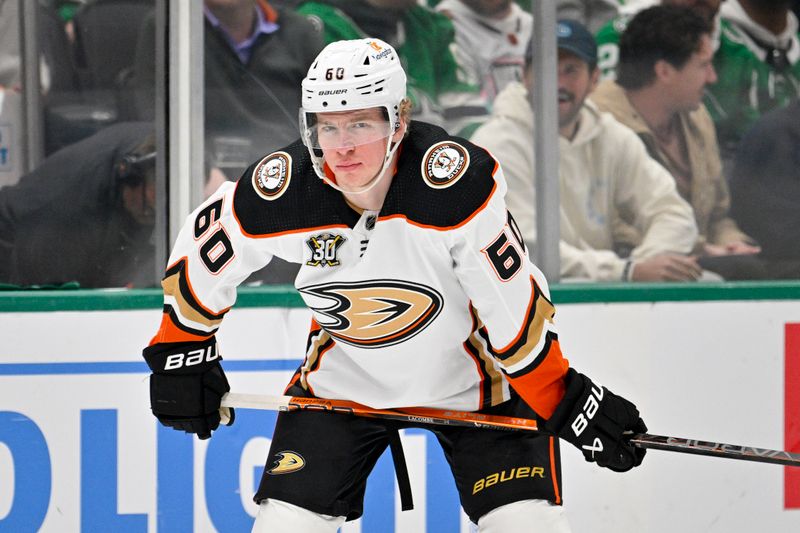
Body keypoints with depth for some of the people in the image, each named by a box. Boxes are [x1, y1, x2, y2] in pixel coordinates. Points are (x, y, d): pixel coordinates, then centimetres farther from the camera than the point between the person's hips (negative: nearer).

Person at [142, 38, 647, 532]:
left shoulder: (457, 179, -31)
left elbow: (513, 304, -22)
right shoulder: (280, 190, -22)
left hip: (470, 375, -2)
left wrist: (565, 401, -17)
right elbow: (202, 248, -2)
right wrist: (181, 352, 6)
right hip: (341, 379, 2)